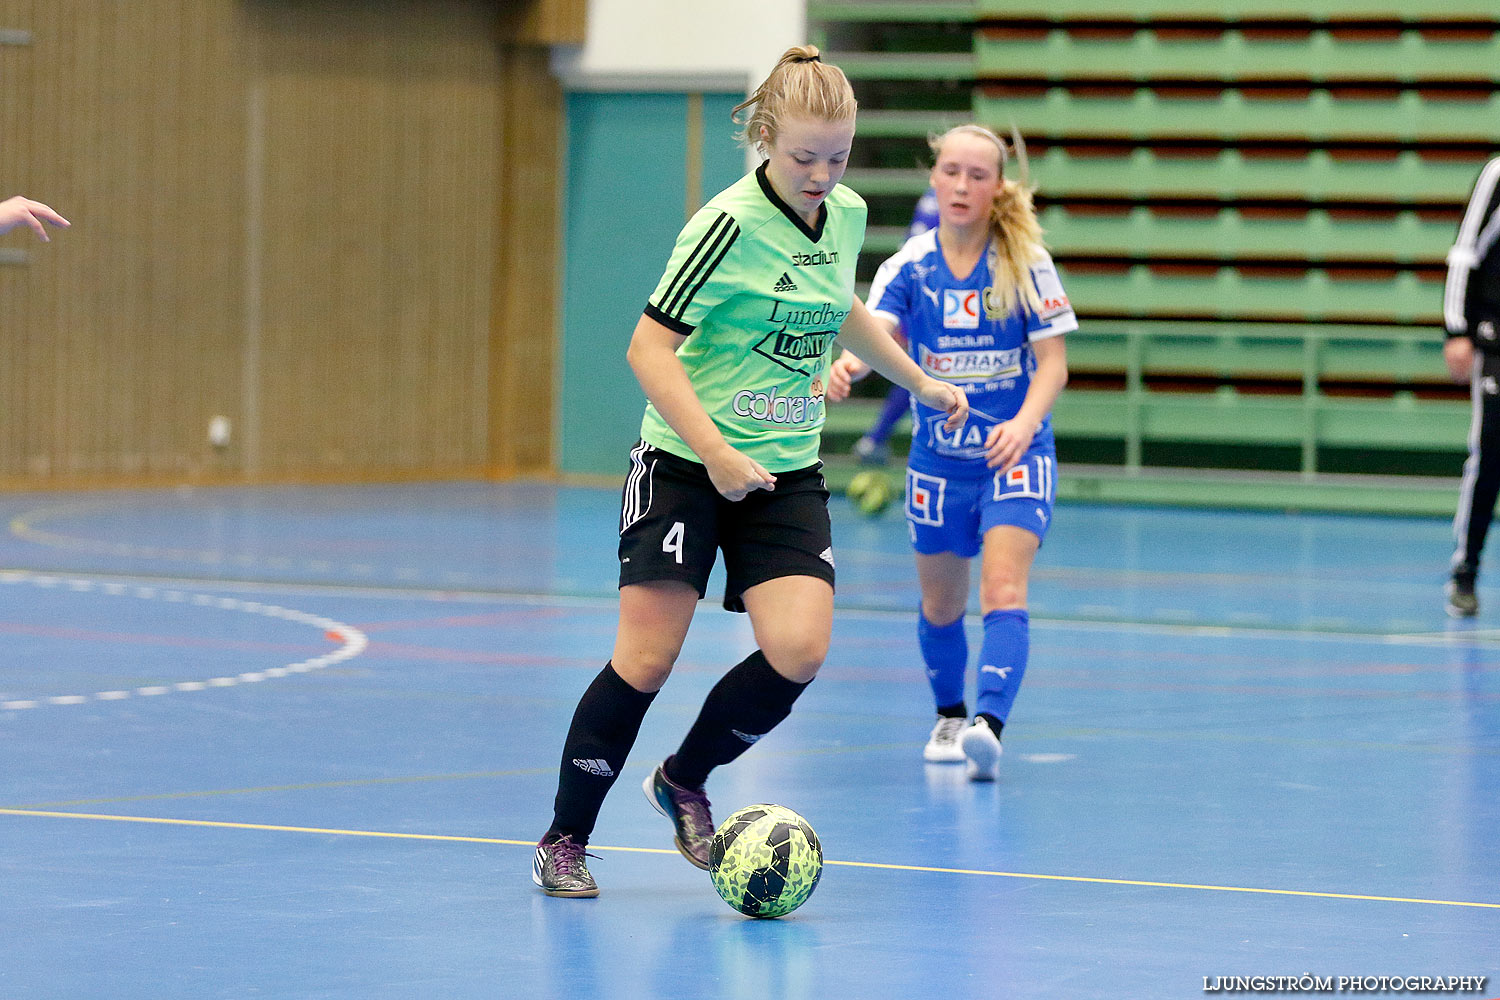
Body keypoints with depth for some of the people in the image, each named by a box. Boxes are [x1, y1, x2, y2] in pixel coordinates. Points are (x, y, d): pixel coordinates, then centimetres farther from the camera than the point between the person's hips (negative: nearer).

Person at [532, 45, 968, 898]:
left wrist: (920, 381, 31)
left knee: (799, 650, -12)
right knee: (647, 660, -9)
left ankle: (685, 781, 13)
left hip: (786, 473, 5)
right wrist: (718, 454, -26)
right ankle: (565, 839, 8)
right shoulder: (731, 225, -17)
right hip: (685, 466, -5)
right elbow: (649, 349, -19)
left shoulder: (847, 217, 3)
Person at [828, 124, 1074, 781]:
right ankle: (949, 717, 39)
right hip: (937, 460, 3)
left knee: (1003, 592, -22)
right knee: (941, 605, 15)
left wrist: (1026, 421, -29)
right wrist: (847, 364, -44)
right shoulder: (909, 267, -4)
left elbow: (1053, 360, -10)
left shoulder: (1026, 263, -9)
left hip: (1014, 453, -3)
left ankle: (989, 726, -35)